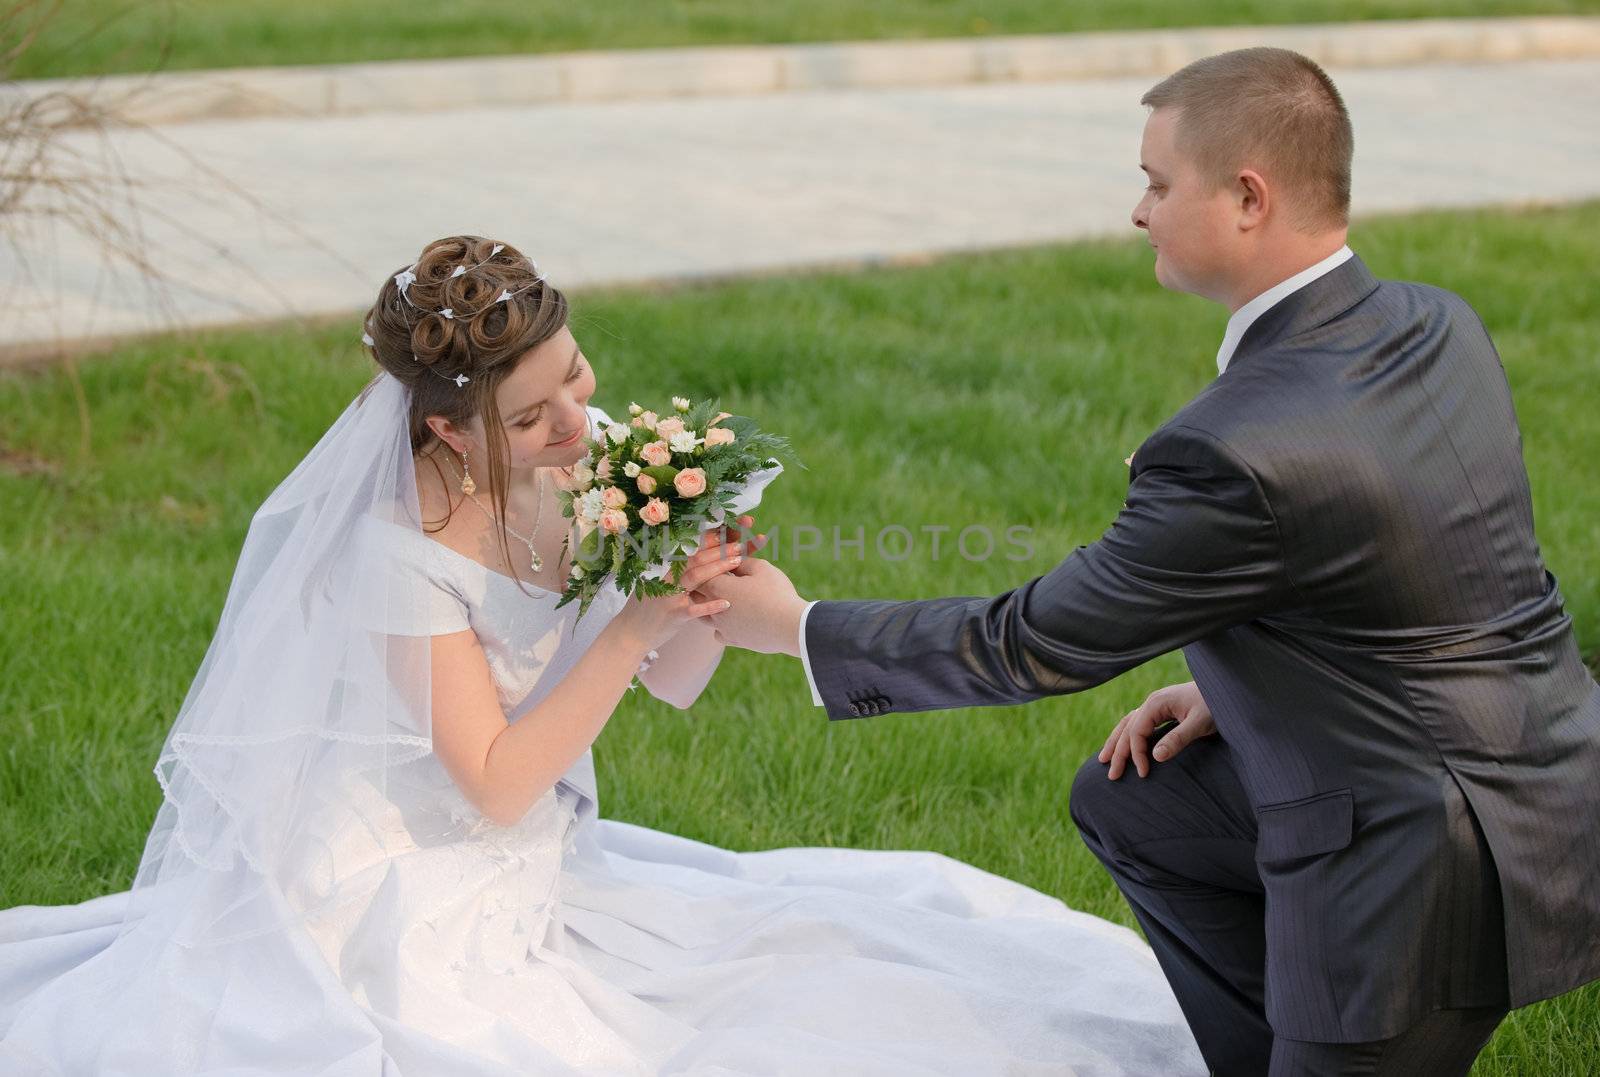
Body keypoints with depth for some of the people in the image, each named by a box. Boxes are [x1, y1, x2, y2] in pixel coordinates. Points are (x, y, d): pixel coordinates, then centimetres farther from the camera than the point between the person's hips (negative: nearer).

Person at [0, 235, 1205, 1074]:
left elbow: (677, 685, 3)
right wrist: (635, 625, -26)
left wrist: (707, 593, -19)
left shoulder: (597, 458, -6)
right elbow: (497, 786, -22)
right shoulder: (408, 551, -23)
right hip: (427, 906, -6)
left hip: (552, 875, 6)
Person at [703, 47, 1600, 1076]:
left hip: (1436, 874, -9)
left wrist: (798, 627, -3)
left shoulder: (1234, 452, -27)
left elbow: (1033, 644, -15)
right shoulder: (1439, 324, -1)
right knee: (1126, 799, 20)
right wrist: (1240, 687, 10)